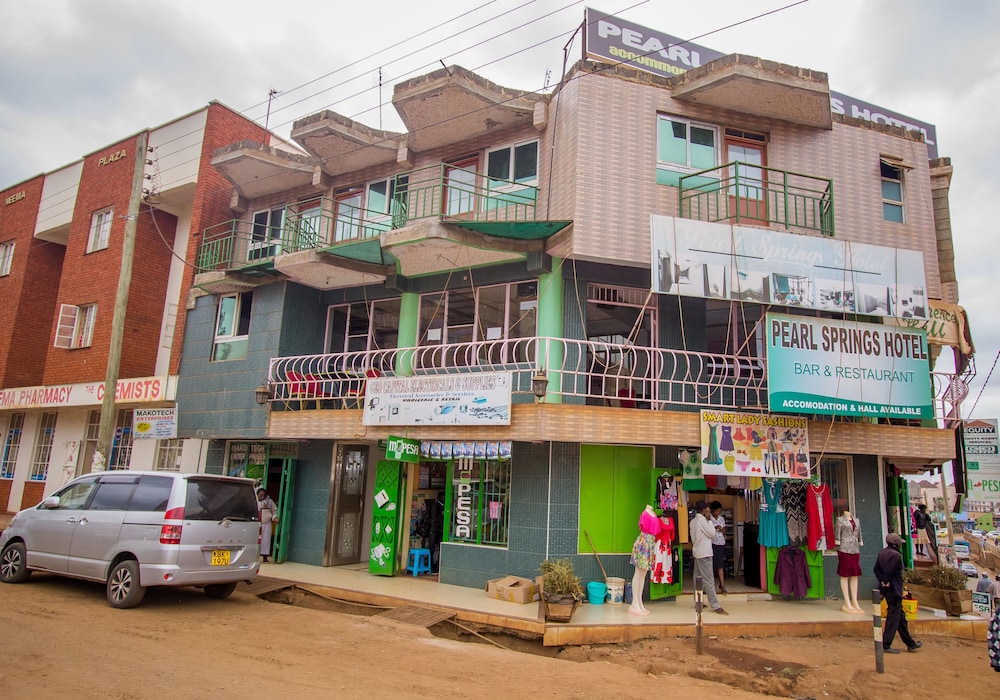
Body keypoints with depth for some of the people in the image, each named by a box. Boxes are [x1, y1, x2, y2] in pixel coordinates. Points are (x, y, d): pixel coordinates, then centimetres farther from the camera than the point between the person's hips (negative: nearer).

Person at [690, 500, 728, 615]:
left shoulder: (693, 521, 13)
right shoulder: (701, 520, -15)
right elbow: (712, 533, -12)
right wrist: (709, 520, -7)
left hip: (697, 552, 10)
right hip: (704, 554, -10)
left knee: (698, 578, 12)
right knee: (709, 580, -9)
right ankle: (715, 606, -8)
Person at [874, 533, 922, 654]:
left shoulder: (882, 553, 9)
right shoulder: (896, 555, -18)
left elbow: (877, 569, 6)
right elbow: (888, 571, -23)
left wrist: (882, 581, -1)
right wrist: (886, 582, -9)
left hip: (886, 589, 9)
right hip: (894, 590, -9)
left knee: (900, 616, 19)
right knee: (893, 617, -2)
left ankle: (910, 644, 30)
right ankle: (886, 645, 1)